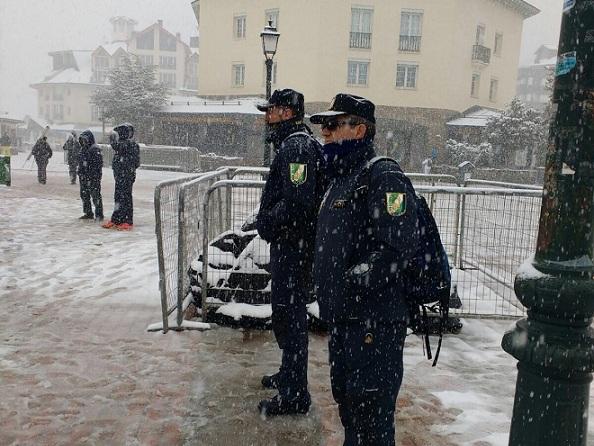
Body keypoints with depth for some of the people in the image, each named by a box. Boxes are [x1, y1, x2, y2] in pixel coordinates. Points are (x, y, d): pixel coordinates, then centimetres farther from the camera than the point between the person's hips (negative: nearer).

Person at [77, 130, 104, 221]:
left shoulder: (95, 149, -12)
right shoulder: (83, 149, 15)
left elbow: (98, 163, -17)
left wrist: (94, 176, -21)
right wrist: (80, 173, 20)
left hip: (93, 177, -9)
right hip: (83, 177, 9)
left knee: (95, 195, -5)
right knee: (84, 195, 12)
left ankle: (99, 214, 2)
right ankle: (88, 213, 22)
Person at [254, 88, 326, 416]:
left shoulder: (297, 146, -18)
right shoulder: (293, 143, 16)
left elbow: (298, 201, -28)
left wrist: (267, 223, -15)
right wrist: (265, 220, 12)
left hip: (293, 245, -11)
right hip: (289, 244, 11)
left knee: (289, 315, -2)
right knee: (287, 313, 22)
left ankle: (294, 395, 11)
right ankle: (289, 374, 39)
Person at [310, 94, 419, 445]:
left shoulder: (383, 175, -14)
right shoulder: (342, 177, 17)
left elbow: (400, 242, -25)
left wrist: (361, 277, -23)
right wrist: (326, 287, 17)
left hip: (374, 320, -10)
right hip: (343, 317, 10)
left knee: (372, 414, 1)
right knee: (347, 402, 22)